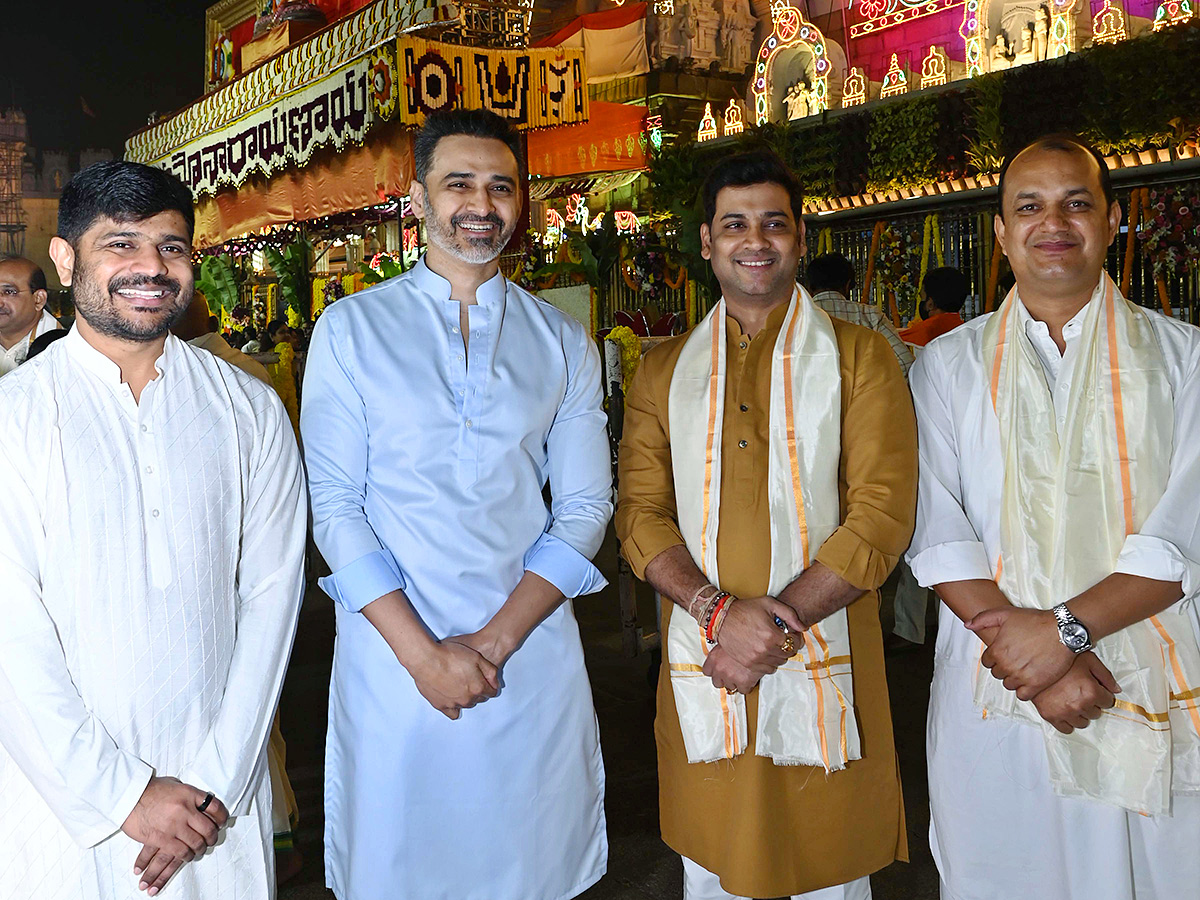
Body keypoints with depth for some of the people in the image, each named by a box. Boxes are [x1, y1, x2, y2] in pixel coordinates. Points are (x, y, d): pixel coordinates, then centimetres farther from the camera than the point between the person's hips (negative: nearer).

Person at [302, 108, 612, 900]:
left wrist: (496, 639, -10)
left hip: (533, 655, 2)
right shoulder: (351, 329, 2)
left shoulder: (565, 345, 6)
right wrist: (423, 653, -12)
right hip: (393, 657, -1)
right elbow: (334, 506, -4)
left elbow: (585, 507, 2)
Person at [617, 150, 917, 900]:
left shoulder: (858, 357, 1)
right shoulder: (665, 370, 9)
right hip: (701, 668, 2)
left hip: (824, 662, -2)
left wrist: (777, 621, -16)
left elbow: (884, 514, -8)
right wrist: (717, 611, -15)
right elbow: (640, 511, 1)